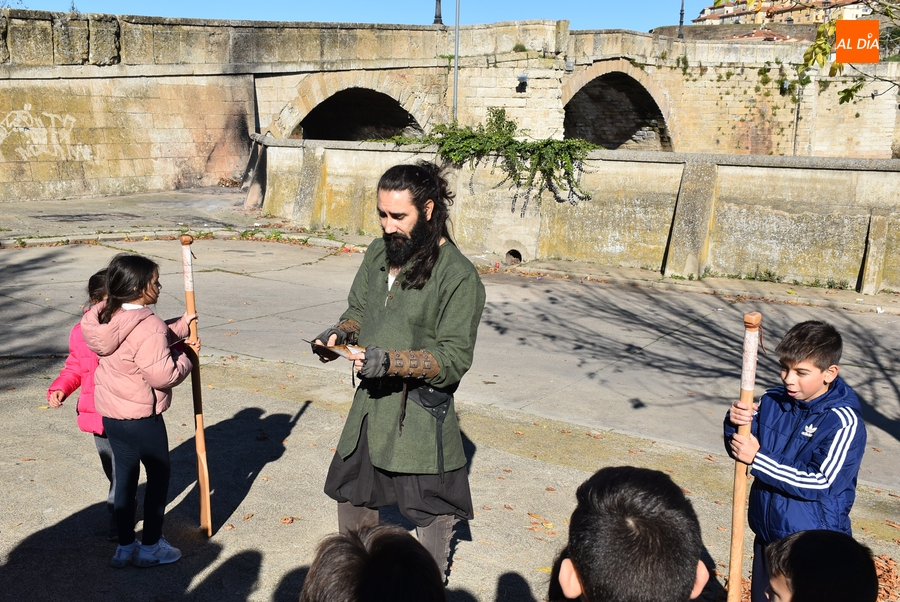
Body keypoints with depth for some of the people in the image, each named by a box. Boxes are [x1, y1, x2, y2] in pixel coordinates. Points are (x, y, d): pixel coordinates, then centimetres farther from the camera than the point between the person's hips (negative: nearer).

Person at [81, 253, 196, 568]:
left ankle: (125, 545, 29)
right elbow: (162, 374, -29)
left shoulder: (108, 319, 3)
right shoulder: (148, 327, -25)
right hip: (142, 418, -8)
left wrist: (180, 326, 10)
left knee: (125, 478, 18)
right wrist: (185, 359, -11)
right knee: (159, 476, 11)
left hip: (111, 415, 8)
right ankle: (150, 547, 21)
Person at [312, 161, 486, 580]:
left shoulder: (458, 276, -18)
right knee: (351, 495, 22)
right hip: (371, 402, 7)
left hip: (422, 412, -6)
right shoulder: (378, 253, 2)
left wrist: (391, 361, -30)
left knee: (430, 510, 10)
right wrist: (342, 333, -7)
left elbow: (454, 358, -19)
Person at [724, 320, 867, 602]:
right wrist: (735, 423, -20)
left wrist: (757, 459, -25)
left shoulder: (843, 422, -21)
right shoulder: (773, 401, -4)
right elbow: (740, 449, 2)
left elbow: (819, 483, -24)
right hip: (767, 534, 6)